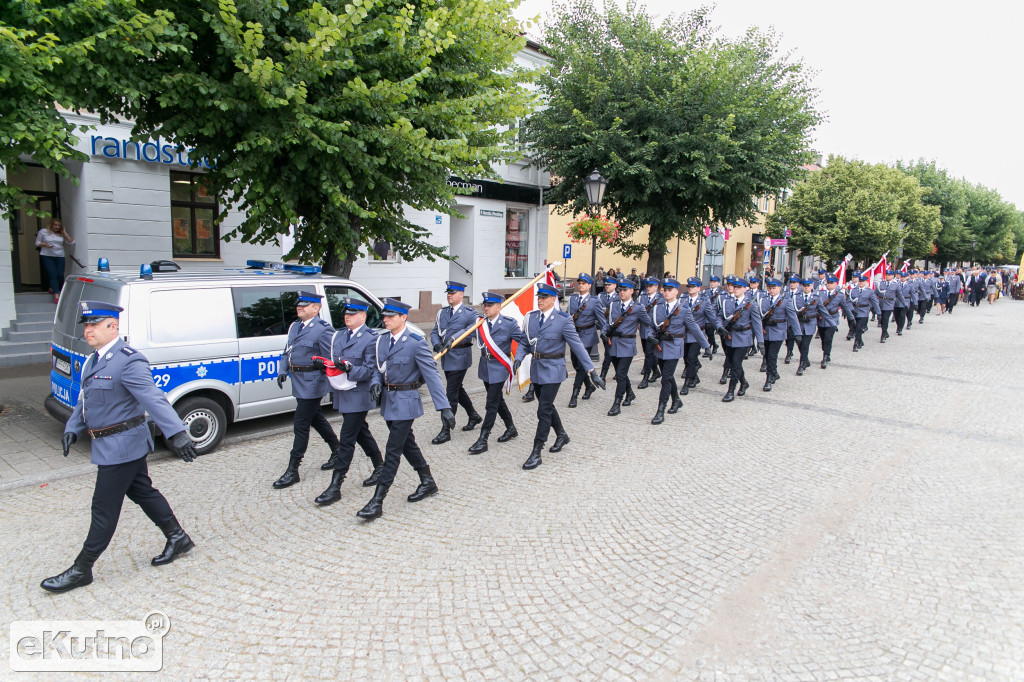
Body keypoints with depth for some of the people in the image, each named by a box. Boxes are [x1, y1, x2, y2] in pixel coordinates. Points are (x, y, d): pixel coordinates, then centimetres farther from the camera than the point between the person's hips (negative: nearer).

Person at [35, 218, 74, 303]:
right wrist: (45, 245, -11)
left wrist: (64, 233, 1)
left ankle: (52, 289, 25)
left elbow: (71, 242, 2)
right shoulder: (43, 231, 7)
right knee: (53, 275, -12)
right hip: (47, 256, -3)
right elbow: (37, 243, 9)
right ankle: (56, 296, -17)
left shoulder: (62, 234, 12)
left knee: (60, 275, -3)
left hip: (59, 256, 3)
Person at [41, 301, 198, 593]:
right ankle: (178, 539, 31)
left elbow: (154, 399, -31)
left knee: (104, 508, 3)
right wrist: (73, 428, 9)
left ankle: (81, 570, 17)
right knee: (143, 493, 18)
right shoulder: (93, 361, 10)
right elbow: (84, 399, 20)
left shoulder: (128, 361, -21)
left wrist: (176, 433, -39)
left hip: (121, 446, -10)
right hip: (117, 446, 10)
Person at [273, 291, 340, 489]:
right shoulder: (294, 326, 12)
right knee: (315, 417, 21)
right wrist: (283, 371, 5)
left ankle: (293, 470, 5)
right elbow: (287, 352, 16)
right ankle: (337, 451, 39)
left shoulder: (323, 329, -14)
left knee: (300, 424, -4)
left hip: (312, 382, -9)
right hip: (298, 382, 9)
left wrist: (319, 363, -30)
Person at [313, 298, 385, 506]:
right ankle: (380, 468, 38)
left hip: (358, 396, -8)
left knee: (346, 439, -5)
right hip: (341, 394, 8)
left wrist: (349, 368, -29)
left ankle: (335, 487, 1)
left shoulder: (370, 339, -11)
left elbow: (370, 370, -16)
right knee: (361, 432, 19)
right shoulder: (337, 336, 11)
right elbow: (333, 361, 20)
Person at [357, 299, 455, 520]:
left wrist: (444, 407, -25)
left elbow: (432, 375, -20)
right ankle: (427, 482, 37)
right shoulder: (380, 341, 4)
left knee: (393, 450, -4)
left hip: (405, 402, -7)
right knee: (407, 444, 19)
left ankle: (377, 502, 2)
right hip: (388, 400, 7)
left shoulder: (416, 343, -16)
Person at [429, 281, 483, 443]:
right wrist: (436, 344, -12)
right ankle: (474, 416, 40)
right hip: (446, 357, 7)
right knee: (457, 389, 19)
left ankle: (446, 431, 0)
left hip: (460, 356, -7)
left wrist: (454, 337, -33)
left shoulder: (469, 313, -6)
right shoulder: (442, 312, 13)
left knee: (451, 393, -7)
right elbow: (434, 331, 11)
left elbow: (477, 325, -25)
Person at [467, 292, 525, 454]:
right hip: (485, 366, 6)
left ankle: (482, 440, 1)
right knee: (497, 400, 18)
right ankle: (511, 428, 36)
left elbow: (523, 340, -10)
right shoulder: (480, 322, 2)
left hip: (499, 367, -6)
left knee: (492, 404, -5)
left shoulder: (509, 323, -12)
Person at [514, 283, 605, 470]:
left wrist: (592, 371, -14)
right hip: (536, 368, 6)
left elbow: (577, 345, -12)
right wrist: (518, 358, -12)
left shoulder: (562, 320, -12)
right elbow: (525, 342, 8)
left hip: (552, 370, -6)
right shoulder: (531, 317, 4)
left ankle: (536, 453, 1)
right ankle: (561, 435, 43)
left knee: (544, 410, -7)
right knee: (547, 406, 19)